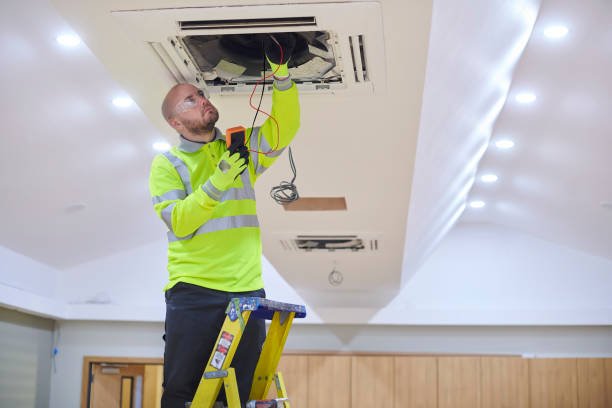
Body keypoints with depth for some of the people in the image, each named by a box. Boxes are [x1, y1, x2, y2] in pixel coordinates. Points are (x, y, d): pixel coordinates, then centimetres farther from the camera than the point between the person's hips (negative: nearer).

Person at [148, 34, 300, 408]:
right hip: (193, 292, -3)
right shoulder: (167, 164, 3)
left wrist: (281, 73, -12)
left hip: (248, 291, 3)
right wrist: (218, 182, -22)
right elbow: (179, 223, -10)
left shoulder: (241, 149, 13)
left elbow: (285, 129, -1)